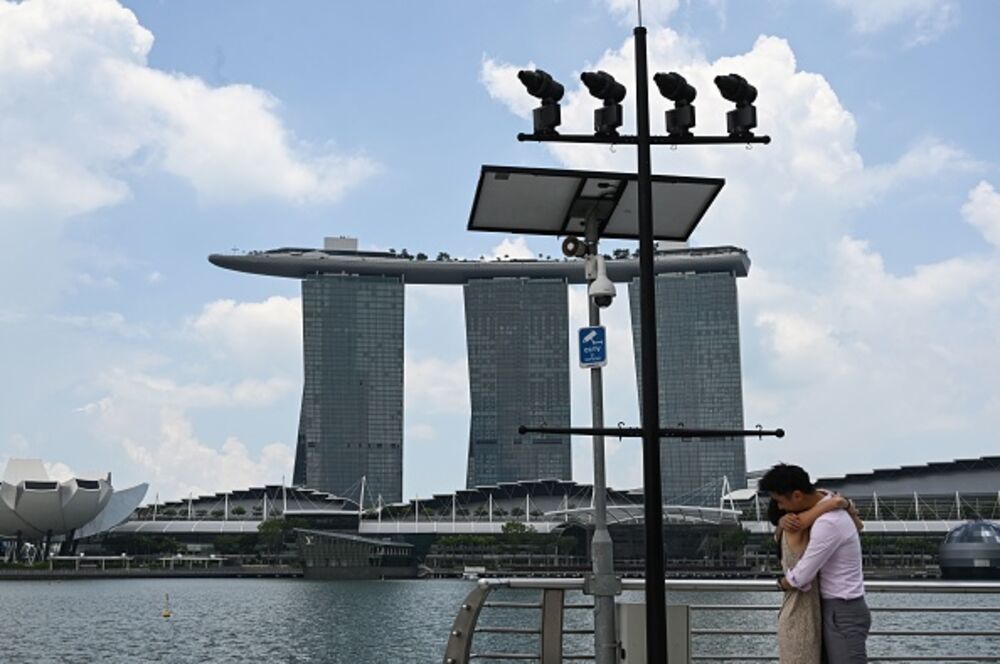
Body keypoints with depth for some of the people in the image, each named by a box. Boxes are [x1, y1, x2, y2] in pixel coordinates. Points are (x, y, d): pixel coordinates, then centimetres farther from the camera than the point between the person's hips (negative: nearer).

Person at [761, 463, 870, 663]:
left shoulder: (827, 523, -26)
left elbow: (799, 577, -20)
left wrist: (782, 583, 2)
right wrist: (785, 521, -1)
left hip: (843, 613, -10)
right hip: (836, 608, 10)